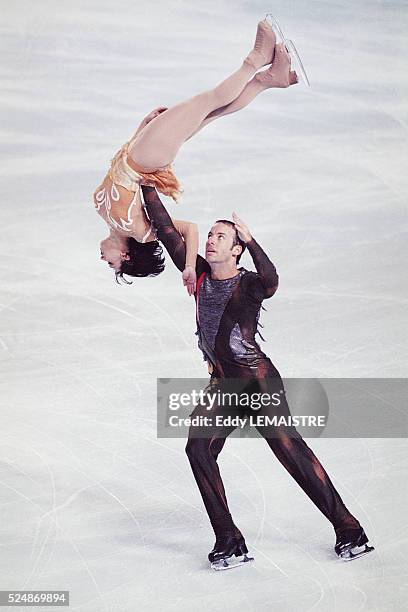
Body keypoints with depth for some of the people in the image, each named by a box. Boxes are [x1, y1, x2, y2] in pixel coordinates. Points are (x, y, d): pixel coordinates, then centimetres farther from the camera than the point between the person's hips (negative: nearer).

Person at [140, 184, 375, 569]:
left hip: (257, 379, -6)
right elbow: (167, 232, 7)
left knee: (287, 445, -16)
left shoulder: (248, 284, -10)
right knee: (198, 447, -14)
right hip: (222, 383, 6)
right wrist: (147, 188, 4)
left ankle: (347, 529, -10)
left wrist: (250, 241, -44)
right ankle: (228, 541, -10)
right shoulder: (199, 274, 7)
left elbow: (270, 282, -34)